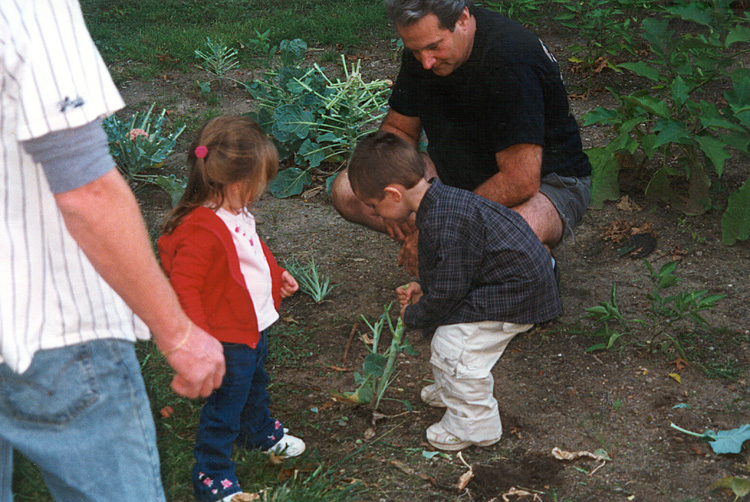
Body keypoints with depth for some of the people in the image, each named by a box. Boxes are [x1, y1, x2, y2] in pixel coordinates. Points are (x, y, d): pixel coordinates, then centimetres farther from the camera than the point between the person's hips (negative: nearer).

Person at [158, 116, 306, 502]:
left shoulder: (234, 215, -1)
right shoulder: (201, 233, -33)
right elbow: (183, 289, -33)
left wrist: (274, 274, 30)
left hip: (255, 327, 10)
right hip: (228, 341, -10)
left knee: (255, 384, 32)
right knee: (224, 407, 4)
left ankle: (261, 432, 58)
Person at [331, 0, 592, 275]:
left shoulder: (511, 59, -30)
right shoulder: (424, 45, -7)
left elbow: (520, 181, -33)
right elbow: (398, 128, 6)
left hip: (545, 179, -7)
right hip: (460, 173, 7)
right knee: (347, 189, -9)